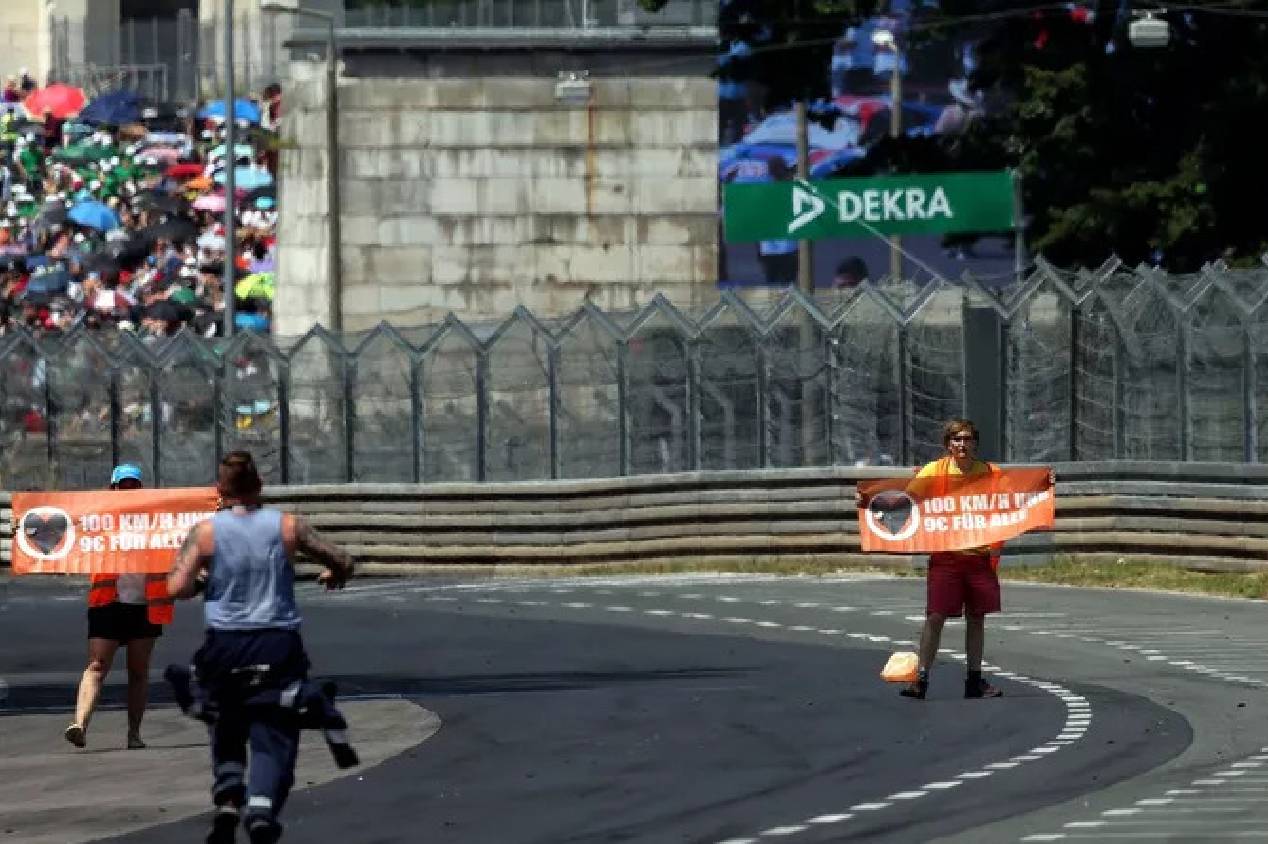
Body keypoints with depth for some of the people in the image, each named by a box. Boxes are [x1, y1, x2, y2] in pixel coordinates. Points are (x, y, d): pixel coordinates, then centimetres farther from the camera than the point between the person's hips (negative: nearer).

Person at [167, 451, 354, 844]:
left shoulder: (205, 532, -3)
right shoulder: (287, 526, -1)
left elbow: (177, 588, -11)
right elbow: (341, 562, 4)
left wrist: (202, 580, 11)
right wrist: (335, 576, 27)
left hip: (225, 646, 0)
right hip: (278, 646, 0)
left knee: (227, 730, 22)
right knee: (274, 738, 1)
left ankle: (227, 799, 3)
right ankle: (262, 809, -22)